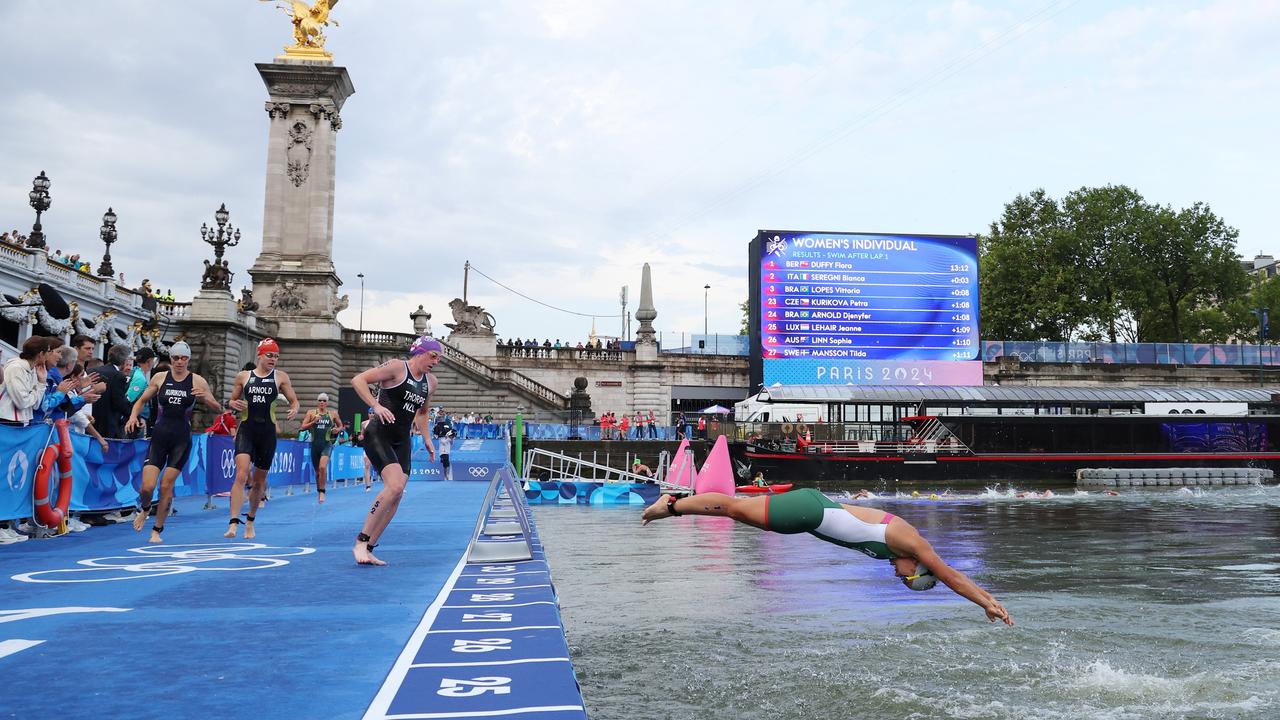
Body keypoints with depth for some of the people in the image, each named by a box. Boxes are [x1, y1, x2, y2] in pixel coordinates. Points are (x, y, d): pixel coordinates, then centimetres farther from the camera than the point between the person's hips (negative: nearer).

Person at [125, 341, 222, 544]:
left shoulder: (197, 381, 0)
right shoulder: (159, 378, 4)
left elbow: (218, 409, 3)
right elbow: (142, 400, 15)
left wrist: (206, 397, -17)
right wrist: (133, 416, -4)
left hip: (182, 439, -1)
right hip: (159, 435, 1)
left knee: (166, 485, -2)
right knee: (147, 486, -7)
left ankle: (157, 530, 16)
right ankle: (145, 510, 29)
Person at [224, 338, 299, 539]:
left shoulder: (281, 377, 4)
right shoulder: (243, 376, 6)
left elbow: (294, 401, 7)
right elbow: (232, 400, 16)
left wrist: (294, 409, -16)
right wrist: (234, 404, -8)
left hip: (268, 432, 1)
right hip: (246, 430, -1)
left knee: (259, 481, 11)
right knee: (241, 475, -19)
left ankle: (250, 522, 30)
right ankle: (233, 523, -20)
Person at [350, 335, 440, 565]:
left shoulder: (430, 382, 14)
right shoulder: (397, 367, -8)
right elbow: (358, 380, -13)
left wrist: (427, 439, 20)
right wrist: (376, 406, -23)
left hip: (402, 441, 8)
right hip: (378, 435, -8)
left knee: (396, 496, -2)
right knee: (395, 486, -24)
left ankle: (368, 549, 7)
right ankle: (360, 542, -13)